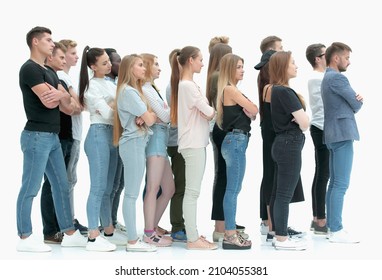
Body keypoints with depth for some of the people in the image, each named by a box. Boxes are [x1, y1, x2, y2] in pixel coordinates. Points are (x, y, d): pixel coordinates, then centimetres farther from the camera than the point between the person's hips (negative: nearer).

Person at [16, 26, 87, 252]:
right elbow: (48, 101, -19)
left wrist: (60, 96, -12)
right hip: (37, 136, -10)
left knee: (62, 186, 11)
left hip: (53, 136, 10)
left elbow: (68, 104, 11)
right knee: (30, 189, -4)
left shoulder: (50, 72, 19)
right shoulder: (30, 69, -10)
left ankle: (69, 233, 18)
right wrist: (62, 96, 2)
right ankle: (25, 238, 2)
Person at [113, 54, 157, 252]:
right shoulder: (128, 91, -12)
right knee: (131, 194, -7)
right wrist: (152, 114, 8)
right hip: (133, 144, -10)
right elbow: (150, 119, -14)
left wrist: (147, 115, -9)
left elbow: (147, 117, 14)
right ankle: (132, 241, -4)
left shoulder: (133, 90, 19)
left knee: (132, 194, 9)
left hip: (138, 143, 10)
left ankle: (133, 238, 13)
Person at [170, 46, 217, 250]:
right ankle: (192, 239, -3)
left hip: (195, 142, 10)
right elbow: (208, 112, -13)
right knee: (192, 191, -7)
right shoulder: (188, 85, -14)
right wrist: (214, 111, 6)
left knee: (192, 191, 11)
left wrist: (207, 112, -4)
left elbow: (203, 112, 15)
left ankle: (193, 234, 17)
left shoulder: (188, 84, 17)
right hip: (193, 143, -10)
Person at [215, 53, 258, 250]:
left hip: (236, 140, 10)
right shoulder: (230, 89, -12)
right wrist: (251, 110, 10)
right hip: (236, 140, -10)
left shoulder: (231, 89, 17)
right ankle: (230, 237, -4)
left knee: (232, 189, 11)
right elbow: (254, 110, -11)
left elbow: (250, 114, 15)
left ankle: (231, 232, 17)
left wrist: (249, 112, -7)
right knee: (233, 190, -7)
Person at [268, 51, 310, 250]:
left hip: (282, 143, 10)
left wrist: (297, 120, -11)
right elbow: (304, 122, -18)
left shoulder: (277, 90, 13)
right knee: (285, 194, -3)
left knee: (280, 193, 13)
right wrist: (301, 123, 4)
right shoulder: (285, 92, -16)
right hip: (290, 145, -10)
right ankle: (282, 240, 4)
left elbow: (295, 119, 11)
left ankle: (280, 235, 21)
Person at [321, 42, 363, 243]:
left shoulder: (327, 78, 20)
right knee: (341, 185, -10)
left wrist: (356, 98, -4)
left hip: (333, 135, 11)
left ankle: (331, 226, 14)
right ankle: (336, 231, -9)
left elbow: (351, 99, 18)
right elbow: (357, 105, -9)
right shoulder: (337, 78, -12)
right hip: (342, 134, -11)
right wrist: (358, 101, 13)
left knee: (334, 183, 11)